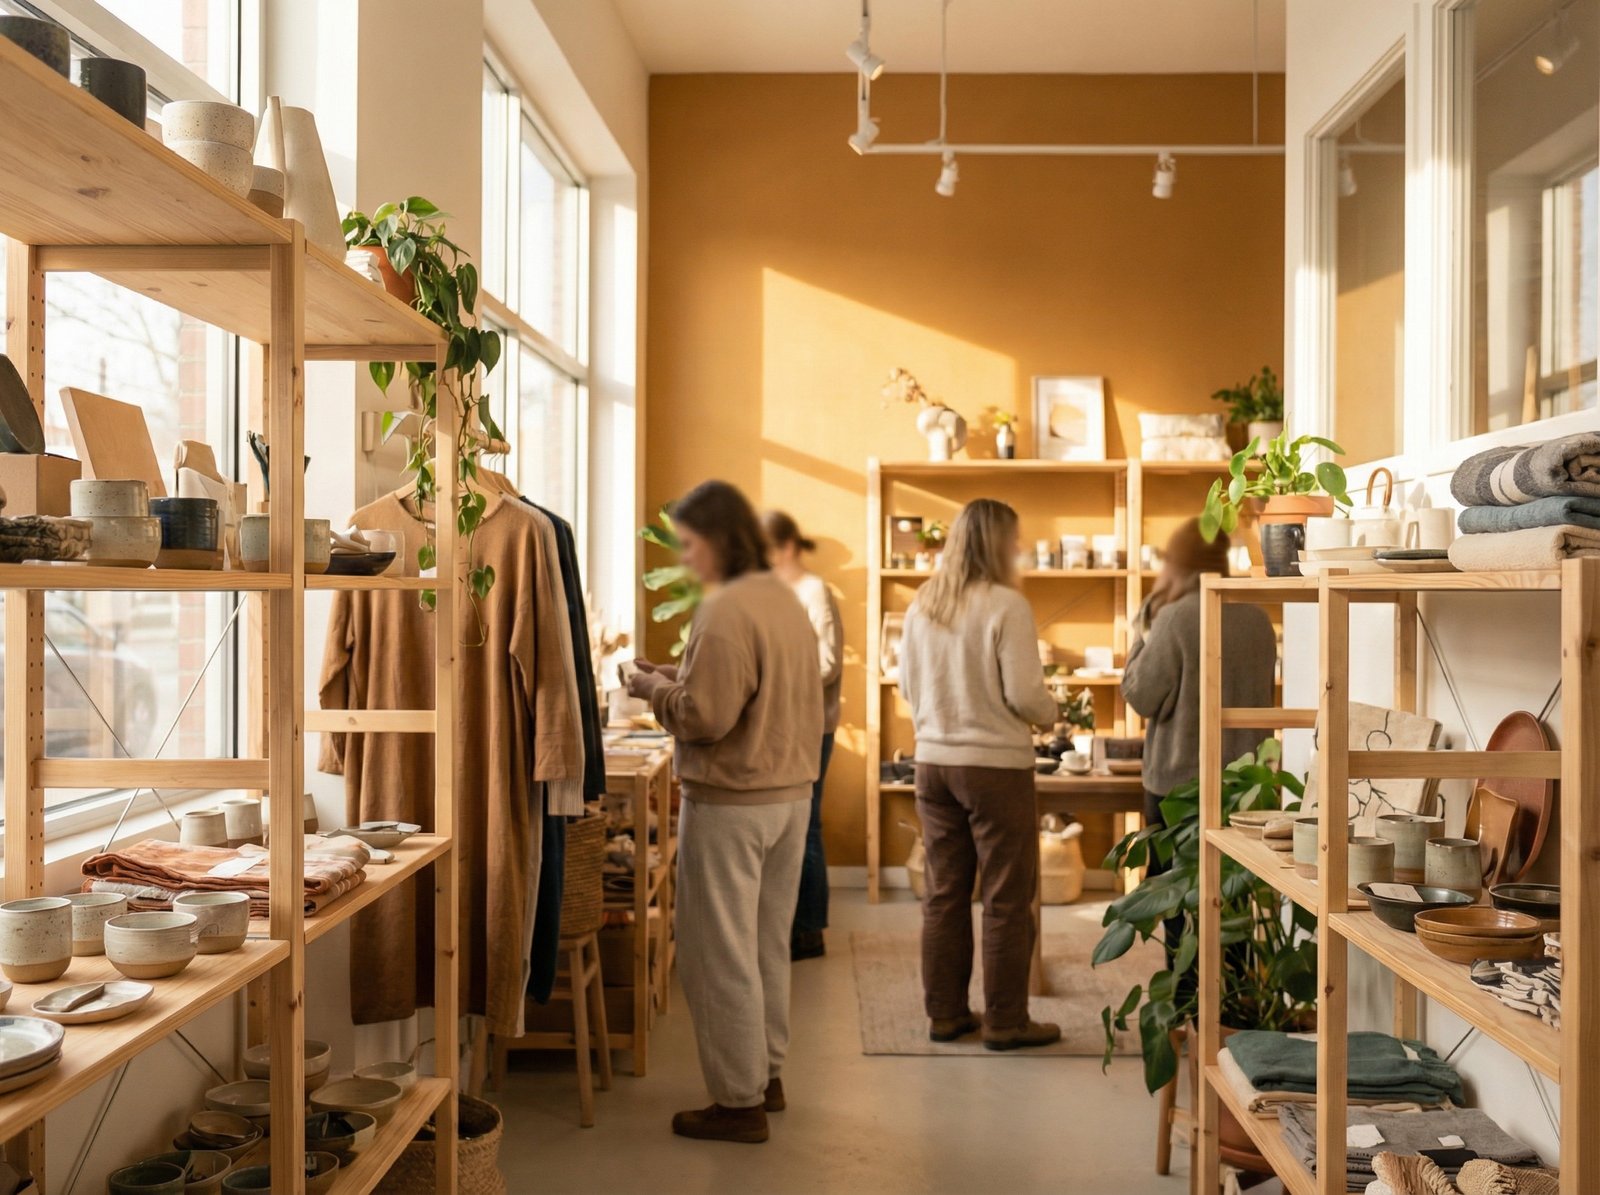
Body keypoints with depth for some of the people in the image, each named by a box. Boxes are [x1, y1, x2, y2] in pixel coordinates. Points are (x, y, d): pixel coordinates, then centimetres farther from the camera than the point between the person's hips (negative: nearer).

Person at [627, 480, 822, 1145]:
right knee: (768, 945, 18)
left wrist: (656, 688, -2)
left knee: (719, 953, 1)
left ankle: (739, 1103, 8)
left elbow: (704, 717, -20)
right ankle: (767, 1075, 29)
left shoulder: (725, 611, -18)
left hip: (730, 801, -9)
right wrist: (681, 681, 13)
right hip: (791, 792, 9)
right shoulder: (786, 600, 10)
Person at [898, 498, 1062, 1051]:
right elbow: (1024, 693, -15)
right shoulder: (1006, 605, -14)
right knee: (1007, 900, 5)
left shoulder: (921, 605, 4)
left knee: (944, 894, 14)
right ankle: (1005, 1021, 12)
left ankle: (945, 1012, 22)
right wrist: (1051, 713, 5)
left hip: (933, 761, 6)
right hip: (996, 764, -6)